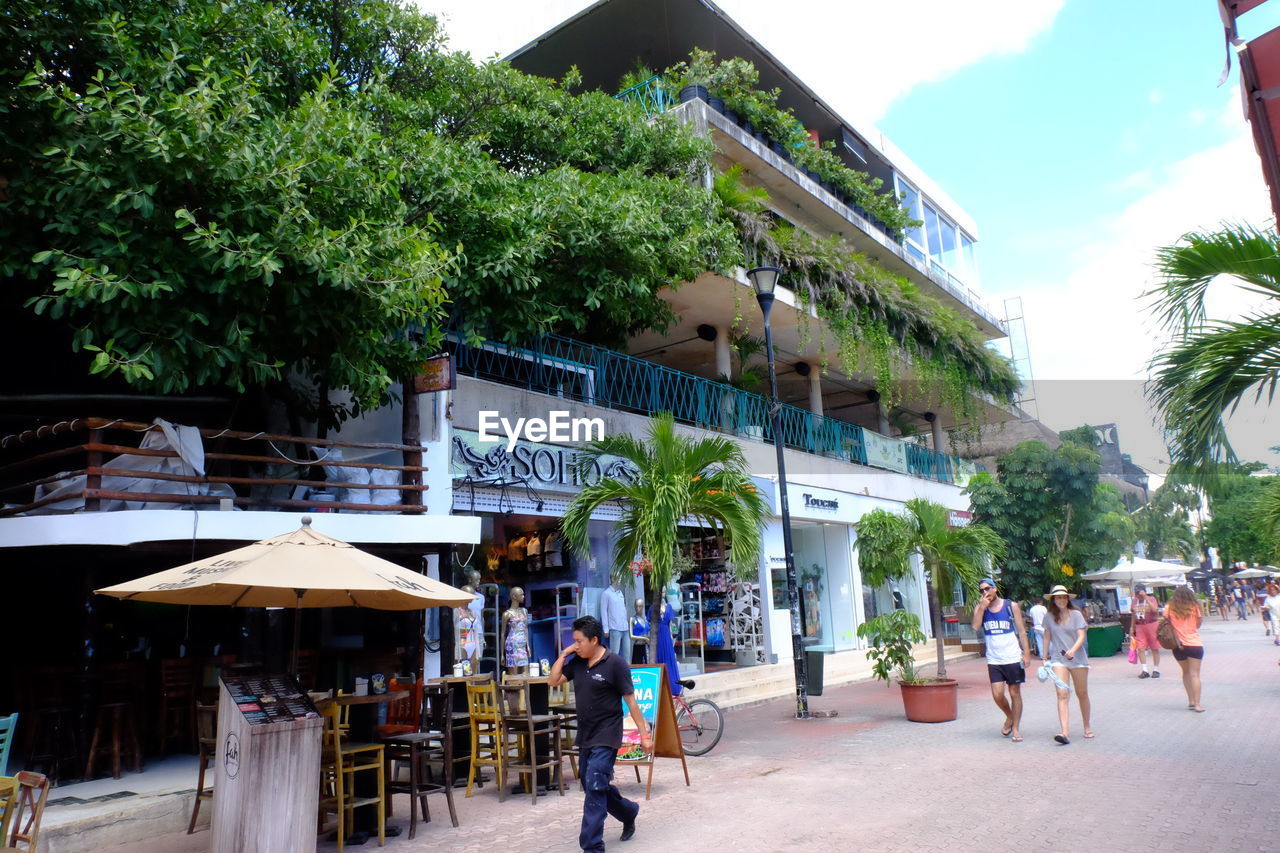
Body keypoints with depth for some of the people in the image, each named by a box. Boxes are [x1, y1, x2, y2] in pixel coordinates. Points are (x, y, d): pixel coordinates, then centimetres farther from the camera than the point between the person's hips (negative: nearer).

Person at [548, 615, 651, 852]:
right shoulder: (577, 663, 5)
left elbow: (631, 701, -12)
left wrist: (644, 735, -12)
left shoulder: (615, 664, -14)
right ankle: (629, 812, 41)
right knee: (593, 787, 17)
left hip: (606, 737, -7)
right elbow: (553, 681, 5)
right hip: (585, 736, 8)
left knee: (594, 788, -11)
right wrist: (563, 654, -3)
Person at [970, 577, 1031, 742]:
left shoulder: (1012, 606, 1)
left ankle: (1015, 728, 17)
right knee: (997, 695, -4)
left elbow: (1021, 631, 3)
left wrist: (1026, 653, -4)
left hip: (1013, 658, -1)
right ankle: (1009, 717, 24)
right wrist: (982, 607, -15)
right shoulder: (980, 608, 5)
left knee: (1015, 693, 4)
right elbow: (975, 627, -11)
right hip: (994, 660, 1)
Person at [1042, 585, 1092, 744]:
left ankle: (1087, 727, 32)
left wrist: (1073, 650, -26)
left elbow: (1082, 636, -9)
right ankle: (1065, 733, -18)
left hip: (1078, 658, -1)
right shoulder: (1049, 617, 3)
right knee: (1062, 695, -11)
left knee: (1082, 694, 11)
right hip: (1058, 659, 1)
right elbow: (1047, 637, 13)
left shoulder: (1076, 614, -3)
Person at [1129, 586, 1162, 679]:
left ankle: (1156, 670, 13)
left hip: (1151, 625, -4)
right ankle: (1145, 670, 2)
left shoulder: (1151, 599, -4)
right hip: (1139, 626, 4)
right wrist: (1132, 627, 15)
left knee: (1155, 648, 3)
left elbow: (1154, 609, -24)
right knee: (1140, 648, -3)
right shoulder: (1135, 601, 9)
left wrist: (1146, 598, -26)